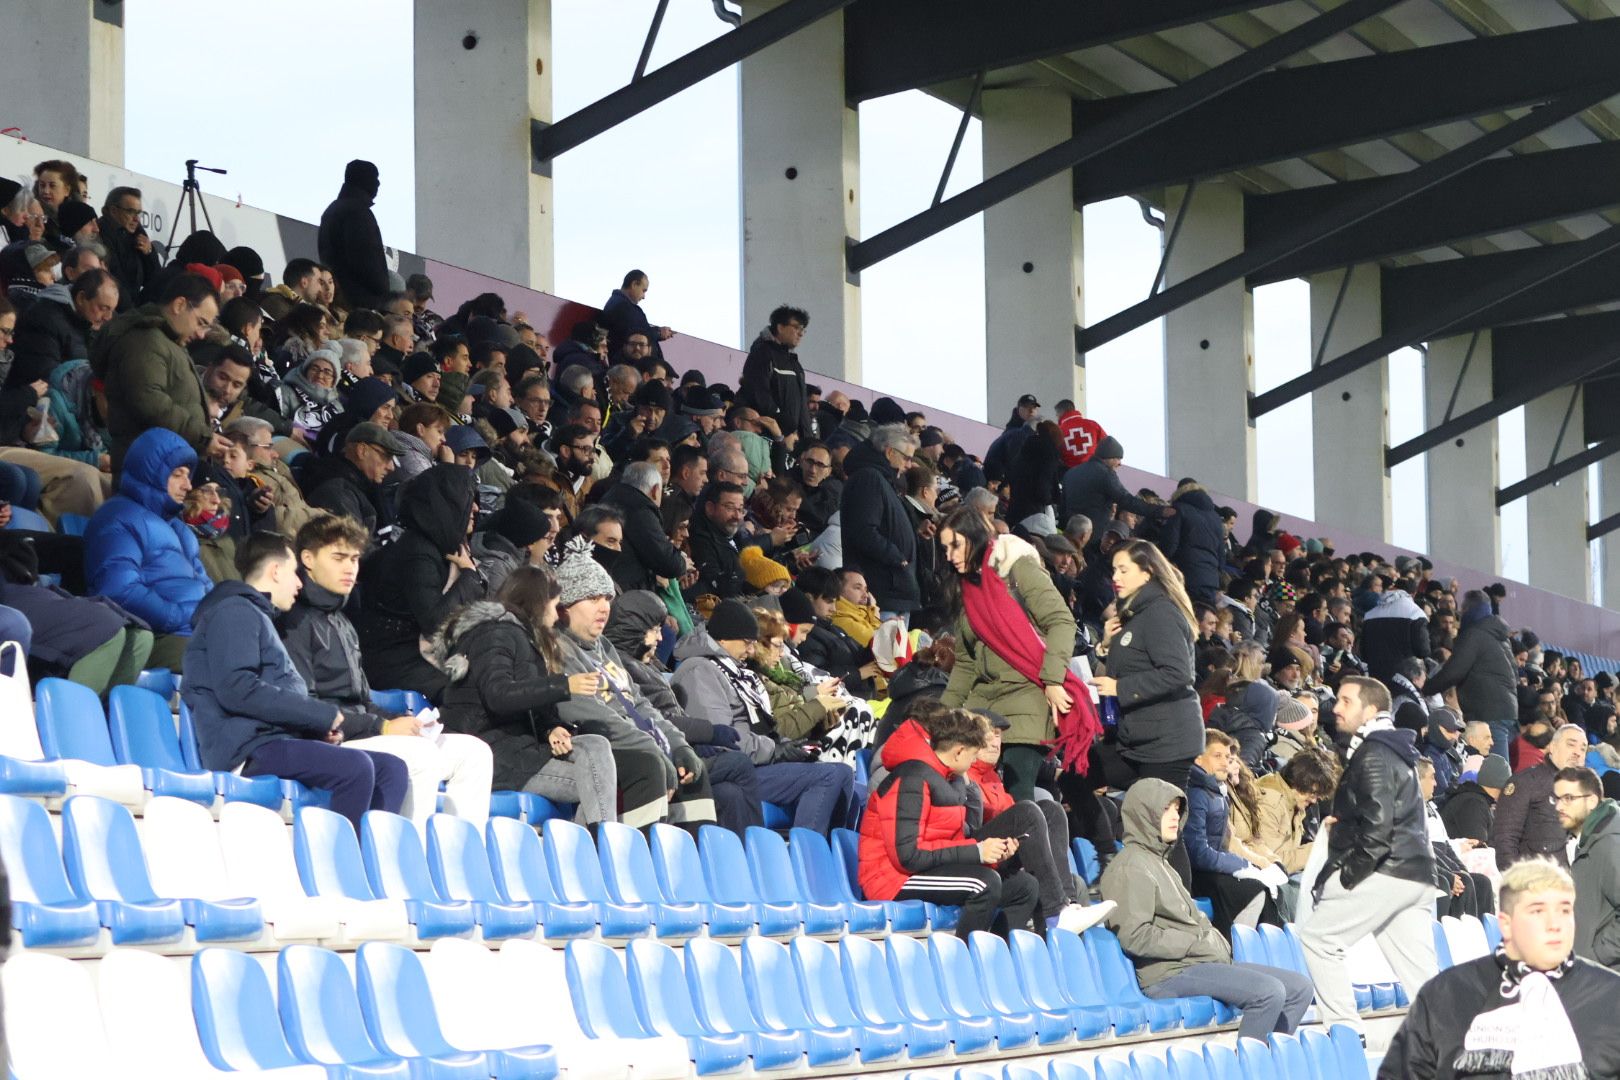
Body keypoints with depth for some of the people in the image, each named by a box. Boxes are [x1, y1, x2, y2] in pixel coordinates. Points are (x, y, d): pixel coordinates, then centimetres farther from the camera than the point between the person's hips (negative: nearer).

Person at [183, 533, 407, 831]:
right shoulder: (234, 612, -3)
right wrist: (323, 714, -14)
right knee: (355, 767, -28)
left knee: (391, 768, 1)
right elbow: (237, 689, -19)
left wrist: (321, 724, 4)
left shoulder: (257, 616, 29)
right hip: (248, 749, -10)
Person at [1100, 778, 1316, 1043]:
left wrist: (1218, 943, 7)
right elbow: (1135, 937, -18)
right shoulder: (1130, 867, -8)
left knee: (1298, 987, 4)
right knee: (1269, 991, -27)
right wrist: (1196, 943, -12)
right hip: (1169, 973, -10)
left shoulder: (1160, 862, 24)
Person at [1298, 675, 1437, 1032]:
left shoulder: (1373, 755, -10)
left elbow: (1378, 825, -19)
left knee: (1318, 939, -3)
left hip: (1384, 873, -10)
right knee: (1419, 972, 8)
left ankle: (1345, 1029, -5)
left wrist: (1349, 874, -14)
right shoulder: (1394, 752, 22)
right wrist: (1341, 824, 14)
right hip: (1417, 874, 10)